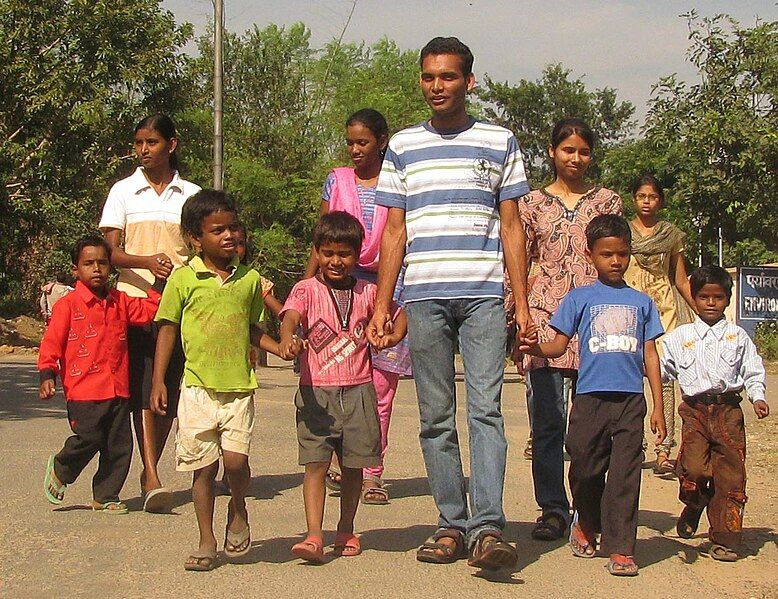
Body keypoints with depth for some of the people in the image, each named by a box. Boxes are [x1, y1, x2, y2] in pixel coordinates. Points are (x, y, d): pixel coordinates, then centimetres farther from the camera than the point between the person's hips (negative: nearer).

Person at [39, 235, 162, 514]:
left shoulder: (120, 302, 13)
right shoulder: (68, 305, -2)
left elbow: (147, 311, 16)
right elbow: (52, 342, -5)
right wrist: (47, 375, -15)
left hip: (118, 389, 5)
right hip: (83, 391, -5)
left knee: (120, 444, 6)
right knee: (89, 439, -12)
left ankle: (106, 496, 20)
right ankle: (59, 470, 19)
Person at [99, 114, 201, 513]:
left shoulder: (191, 195, 11)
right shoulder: (124, 191, 7)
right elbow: (110, 252, -1)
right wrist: (147, 262, -20)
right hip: (135, 299, -2)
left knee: (170, 390, 2)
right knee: (143, 388, -13)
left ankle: (150, 472, 17)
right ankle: (151, 478, -19)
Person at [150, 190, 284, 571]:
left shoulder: (249, 279, 8)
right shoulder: (183, 279, 0)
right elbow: (167, 329, 4)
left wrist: (283, 348, 2)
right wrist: (158, 382, 0)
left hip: (239, 387, 1)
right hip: (197, 387, -1)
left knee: (236, 459, -13)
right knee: (203, 466, 3)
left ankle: (238, 511, 17)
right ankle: (207, 542, 16)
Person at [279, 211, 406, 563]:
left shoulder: (367, 292, 10)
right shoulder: (306, 290, 1)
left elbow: (399, 315, 21)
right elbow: (290, 316, -17)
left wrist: (393, 335, -2)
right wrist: (287, 338, -40)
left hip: (358, 391, 3)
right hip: (316, 391, -3)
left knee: (354, 464, 9)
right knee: (315, 463, -9)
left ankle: (346, 530, 26)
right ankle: (314, 536, -12)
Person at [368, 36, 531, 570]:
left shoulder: (500, 142, 10)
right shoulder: (403, 146, 14)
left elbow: (511, 227, 9)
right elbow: (394, 232, 13)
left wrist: (522, 303, 3)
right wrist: (382, 304, 6)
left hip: (483, 296, -2)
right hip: (424, 297, 2)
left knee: (486, 409, -12)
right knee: (436, 418, 3)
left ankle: (487, 529, -15)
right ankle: (452, 526, 9)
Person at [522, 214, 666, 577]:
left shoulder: (641, 302, 13)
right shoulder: (580, 298, 8)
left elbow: (650, 354, 13)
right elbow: (560, 344, 5)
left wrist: (659, 406, 8)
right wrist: (536, 349, -18)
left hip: (631, 399, 1)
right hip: (591, 396, -1)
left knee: (624, 475, -3)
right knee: (586, 468, 6)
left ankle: (620, 548, 1)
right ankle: (586, 524, 33)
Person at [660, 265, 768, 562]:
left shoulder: (737, 336, 11)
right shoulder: (679, 337, 10)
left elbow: (752, 371, 10)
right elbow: (662, 369, 13)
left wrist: (758, 397, -4)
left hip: (728, 409, 1)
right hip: (694, 409, -1)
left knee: (730, 474, -2)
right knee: (694, 468, -17)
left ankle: (724, 539, 8)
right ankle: (695, 505, 17)